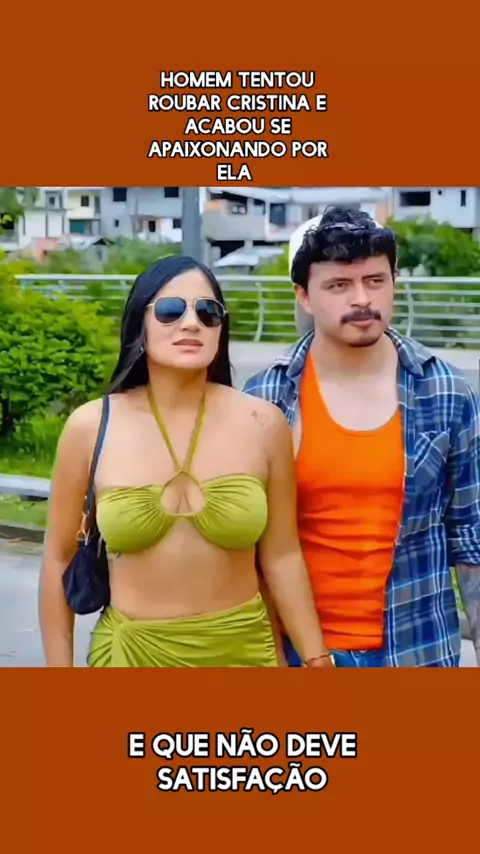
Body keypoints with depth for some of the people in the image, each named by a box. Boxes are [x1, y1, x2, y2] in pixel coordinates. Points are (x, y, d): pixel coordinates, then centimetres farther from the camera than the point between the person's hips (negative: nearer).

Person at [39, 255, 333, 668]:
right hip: (132, 654, 0)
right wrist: (59, 672, 4)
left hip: (242, 651, 1)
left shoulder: (262, 424, -7)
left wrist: (317, 662, 2)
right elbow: (60, 560, 1)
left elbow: (281, 557, 0)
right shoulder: (91, 427, -8)